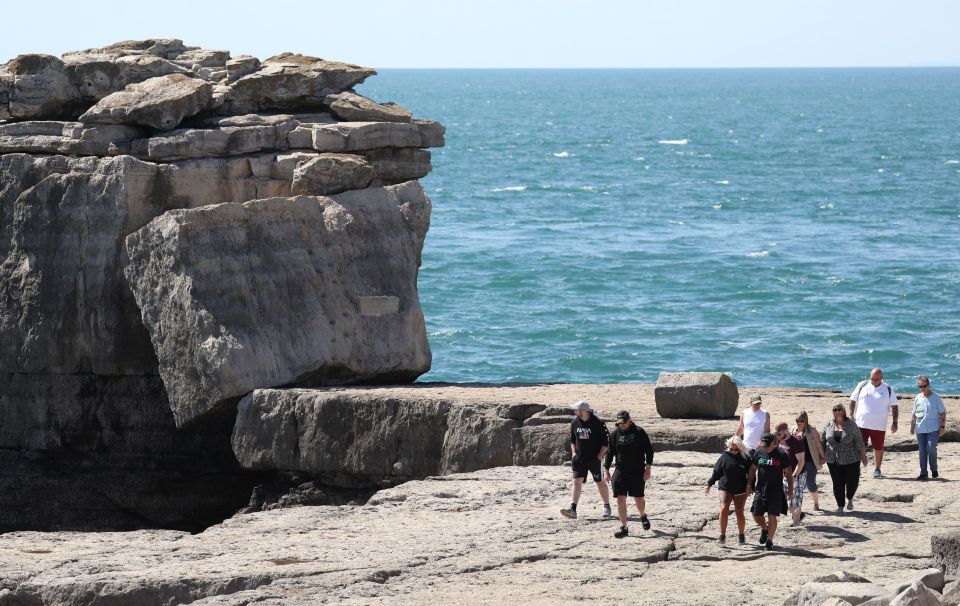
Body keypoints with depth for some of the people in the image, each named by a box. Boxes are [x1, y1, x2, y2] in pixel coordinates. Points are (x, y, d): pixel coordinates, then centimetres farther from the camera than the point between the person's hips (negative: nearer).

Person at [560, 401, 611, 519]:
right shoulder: (575, 423, 4)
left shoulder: (598, 424, -12)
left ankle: (607, 507, 25)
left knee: (600, 483, 8)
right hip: (580, 459, 4)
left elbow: (606, 440, -7)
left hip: (595, 459, -4)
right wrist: (574, 453, 7)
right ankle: (573, 509, -17)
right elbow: (572, 439, 19)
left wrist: (599, 456, -11)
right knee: (577, 481, -9)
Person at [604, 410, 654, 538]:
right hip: (620, 472, 2)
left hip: (637, 472, -2)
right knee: (620, 499, -7)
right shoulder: (615, 434, 5)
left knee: (638, 499, 4)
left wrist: (648, 468, -5)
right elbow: (609, 453, 10)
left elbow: (649, 450, 1)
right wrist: (606, 469, 3)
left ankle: (643, 515, 37)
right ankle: (623, 527, -4)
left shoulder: (639, 432, -2)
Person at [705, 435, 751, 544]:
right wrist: (709, 484, 6)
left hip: (740, 490, 0)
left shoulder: (745, 458, -3)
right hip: (725, 488, 0)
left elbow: (751, 474, 4)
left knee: (739, 512, 4)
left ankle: (741, 535, 22)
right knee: (724, 509, -14)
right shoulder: (725, 456, -1)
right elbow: (717, 472, 6)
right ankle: (722, 535, -10)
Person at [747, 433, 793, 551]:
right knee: (756, 515, 3)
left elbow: (788, 473, 0)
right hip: (760, 489, 3)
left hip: (776, 491, -3)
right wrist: (749, 484, 8)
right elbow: (753, 469, 13)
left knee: (772, 517, -5)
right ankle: (764, 529, 33)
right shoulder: (759, 453, 2)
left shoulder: (781, 455, -6)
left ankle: (769, 540, 7)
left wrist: (790, 489, -3)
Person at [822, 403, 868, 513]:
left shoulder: (851, 425, -5)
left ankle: (849, 499, 29)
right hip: (833, 461, 2)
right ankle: (840, 506, 15)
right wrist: (822, 456, 8)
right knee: (837, 483, 3)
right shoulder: (828, 425, 2)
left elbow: (859, 442, -3)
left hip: (850, 460, -2)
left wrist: (863, 456, -4)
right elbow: (822, 441, 10)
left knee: (852, 481, -1)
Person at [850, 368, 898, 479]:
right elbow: (852, 401, 8)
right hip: (861, 423, 0)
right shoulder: (862, 386, 3)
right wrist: (851, 416, 0)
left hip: (879, 426, 0)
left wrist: (894, 423, 0)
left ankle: (877, 470, 21)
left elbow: (894, 407, 7)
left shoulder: (888, 389, 3)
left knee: (878, 448, 8)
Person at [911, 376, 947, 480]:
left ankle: (934, 470, 2)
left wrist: (942, 426, -5)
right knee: (922, 451, 4)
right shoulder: (917, 398, 10)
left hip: (933, 429, -4)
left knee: (931, 448, -16)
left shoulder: (935, 398, -1)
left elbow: (943, 413, 1)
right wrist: (912, 426, 12)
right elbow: (914, 414, 18)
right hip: (920, 429, 4)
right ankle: (923, 473, 9)